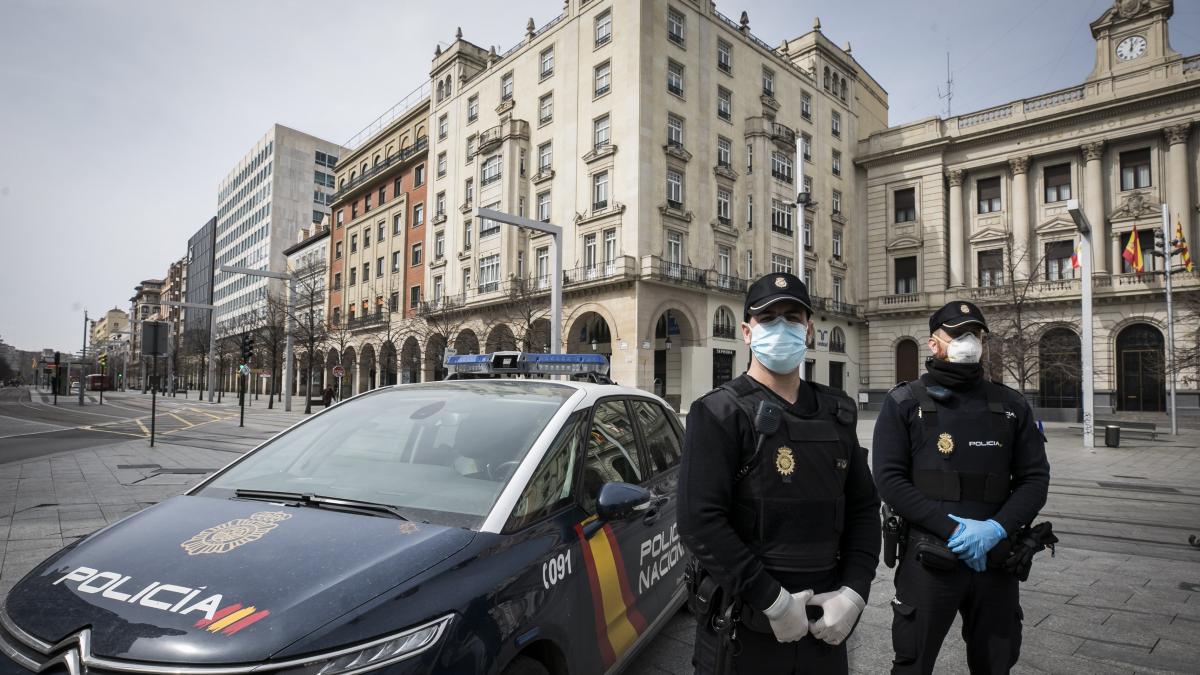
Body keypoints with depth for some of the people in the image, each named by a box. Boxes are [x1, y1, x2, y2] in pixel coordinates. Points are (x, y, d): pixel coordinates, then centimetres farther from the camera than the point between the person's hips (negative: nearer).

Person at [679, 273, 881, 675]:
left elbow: (863, 508, 9)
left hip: (823, 621, 6)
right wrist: (773, 600, -18)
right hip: (742, 626, -5)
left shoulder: (837, 413, 7)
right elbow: (700, 522, -19)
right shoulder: (719, 414, -12)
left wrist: (853, 592, -3)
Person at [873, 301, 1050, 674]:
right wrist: (953, 528, -18)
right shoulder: (904, 403, -3)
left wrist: (996, 528, -14)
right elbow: (890, 478, -10)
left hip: (996, 560, 4)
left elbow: (1035, 477, 3)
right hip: (927, 560, -3)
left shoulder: (1012, 405, 8)